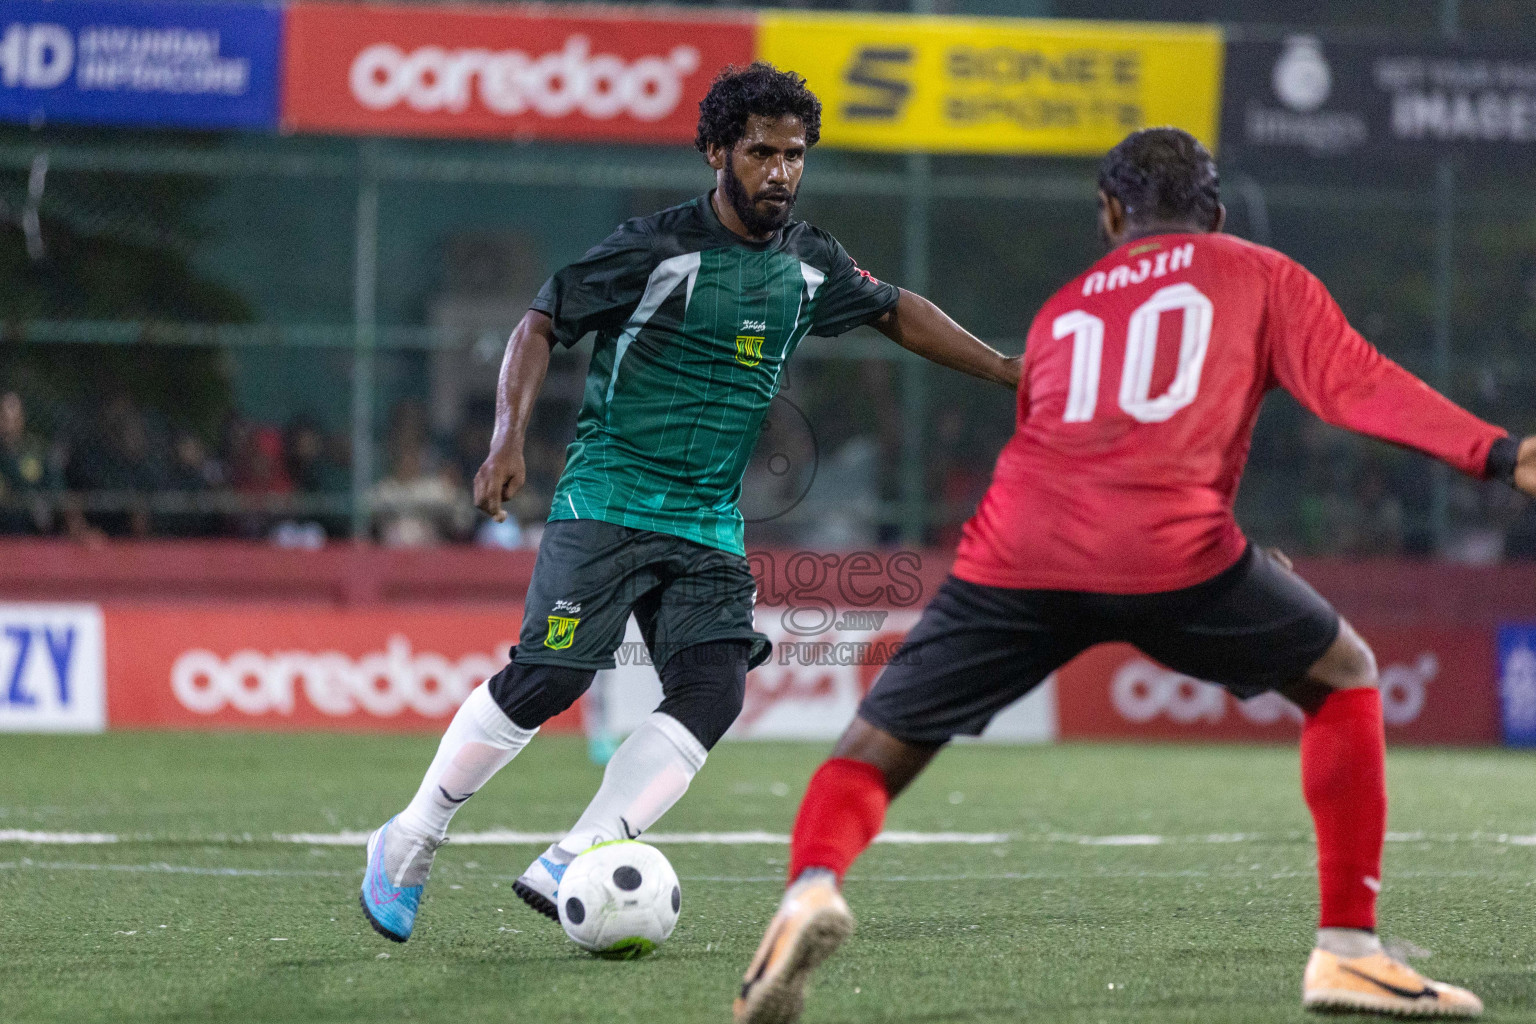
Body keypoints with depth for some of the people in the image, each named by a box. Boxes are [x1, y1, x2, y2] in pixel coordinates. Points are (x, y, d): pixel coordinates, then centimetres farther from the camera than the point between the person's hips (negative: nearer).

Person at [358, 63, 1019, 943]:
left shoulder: (809, 264, 9)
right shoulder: (657, 248, -9)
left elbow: (894, 311, 26)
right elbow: (543, 325, -5)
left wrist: (1000, 367, 22)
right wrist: (509, 441, -16)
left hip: (712, 531, 6)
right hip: (608, 501, -6)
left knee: (712, 695, -14)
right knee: (549, 678, -16)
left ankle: (567, 870, -15)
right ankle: (409, 845, 3)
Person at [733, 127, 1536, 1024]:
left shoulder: (1063, 310, 33)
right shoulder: (1259, 277, 23)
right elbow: (1353, 383, 7)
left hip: (1015, 556, 2)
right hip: (1170, 553, -2)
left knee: (873, 755, 10)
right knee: (1344, 676, 21)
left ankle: (812, 887, -25)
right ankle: (1348, 950, 13)